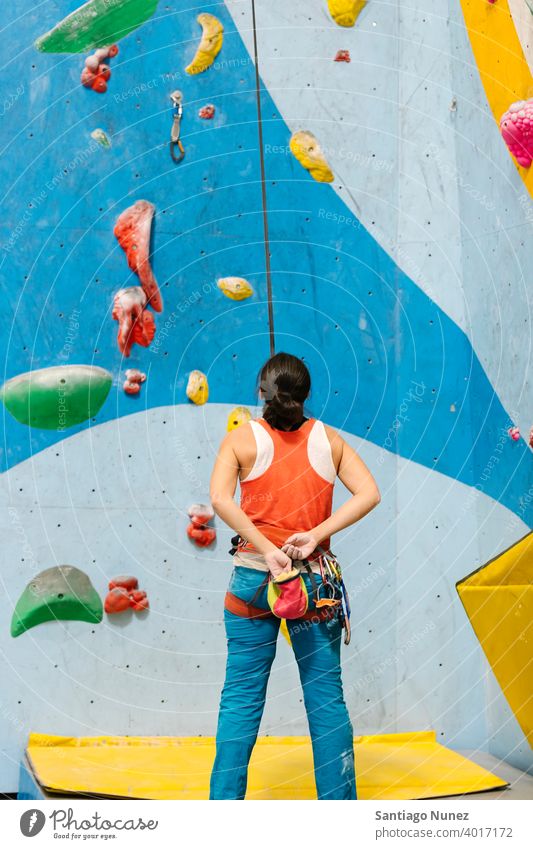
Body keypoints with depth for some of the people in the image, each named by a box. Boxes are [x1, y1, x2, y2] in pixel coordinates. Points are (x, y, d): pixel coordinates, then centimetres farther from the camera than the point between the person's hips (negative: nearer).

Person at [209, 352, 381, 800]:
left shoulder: (242, 438, 0)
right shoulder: (329, 438, 5)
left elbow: (220, 498, -15)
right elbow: (369, 494, -5)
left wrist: (265, 548, -15)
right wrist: (315, 535, -11)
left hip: (254, 576, -1)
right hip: (316, 578, 1)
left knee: (241, 696, 7)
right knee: (327, 697, 9)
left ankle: (225, 801, 11)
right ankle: (339, 801, 16)